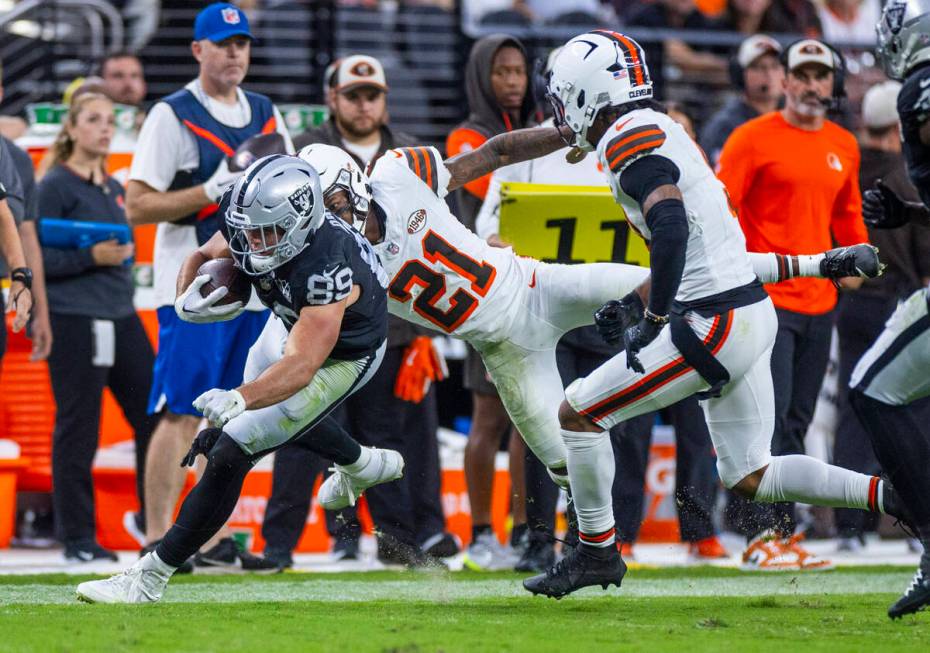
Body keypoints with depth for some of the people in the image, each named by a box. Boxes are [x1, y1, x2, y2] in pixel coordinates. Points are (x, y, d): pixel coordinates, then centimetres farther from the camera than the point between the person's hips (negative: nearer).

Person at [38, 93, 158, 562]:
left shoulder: (113, 188, 16)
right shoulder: (55, 186, -6)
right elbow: (33, 257, -12)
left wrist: (123, 256, 10)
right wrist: (91, 256, -19)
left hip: (121, 317, 7)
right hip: (74, 323, -7)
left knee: (153, 417, 4)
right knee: (77, 432, -2)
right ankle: (78, 540, 4)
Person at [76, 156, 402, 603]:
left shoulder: (325, 269, -44)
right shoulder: (248, 222, -24)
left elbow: (301, 366, -48)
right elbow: (201, 258, -4)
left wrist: (239, 398, -63)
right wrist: (187, 299, -27)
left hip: (340, 358, -8)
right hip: (292, 322, 8)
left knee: (230, 451, -16)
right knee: (267, 405, 35)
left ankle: (150, 578, -9)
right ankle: (363, 466, 62)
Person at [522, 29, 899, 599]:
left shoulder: (630, 141, -15)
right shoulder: (661, 132, 17)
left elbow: (671, 228, -29)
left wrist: (653, 319, -20)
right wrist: (634, 306, 20)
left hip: (714, 327, -10)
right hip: (753, 315, 10)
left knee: (577, 413, 0)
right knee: (749, 478, 17)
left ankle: (597, 551, 11)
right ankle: (894, 495, 8)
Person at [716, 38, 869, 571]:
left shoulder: (844, 146, 14)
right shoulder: (755, 138, -5)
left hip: (820, 301, 6)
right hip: (767, 299, -6)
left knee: (796, 424, 10)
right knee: (770, 417, -13)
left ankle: (783, 533, 14)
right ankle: (765, 537, -14)